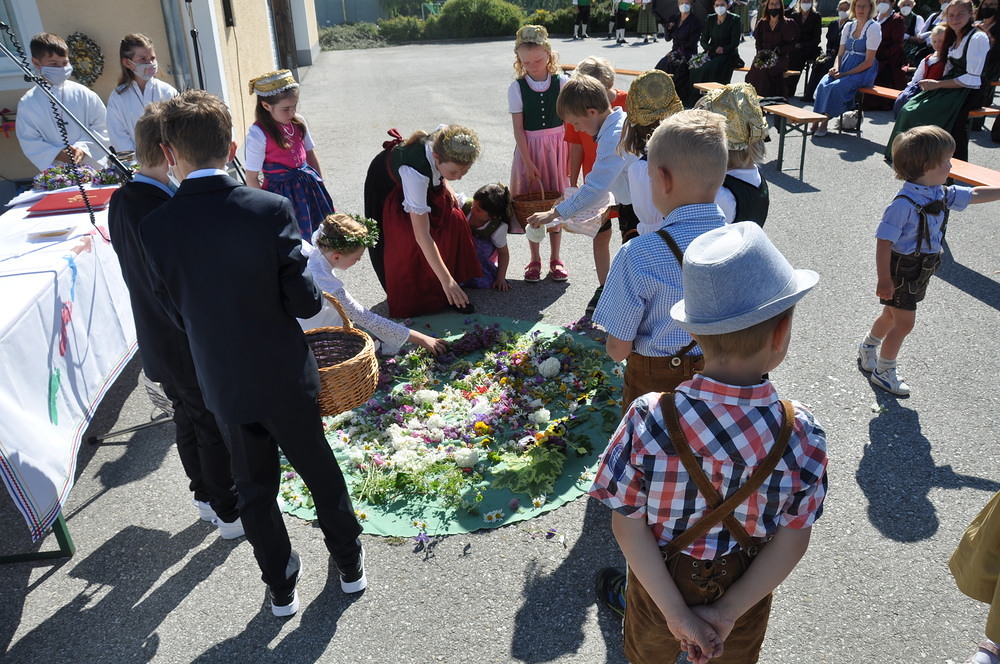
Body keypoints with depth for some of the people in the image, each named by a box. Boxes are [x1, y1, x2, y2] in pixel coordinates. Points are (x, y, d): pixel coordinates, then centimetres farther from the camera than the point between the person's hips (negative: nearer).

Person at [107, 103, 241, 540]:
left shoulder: (121, 201, -1)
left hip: (155, 340, 9)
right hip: (191, 347, -9)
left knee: (188, 418, 24)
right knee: (215, 428, 10)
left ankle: (205, 496, 44)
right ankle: (230, 514, 28)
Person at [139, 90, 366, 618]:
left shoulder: (154, 227, -13)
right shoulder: (271, 209, -19)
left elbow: (175, 312, -3)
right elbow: (303, 301, -16)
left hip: (223, 385, 1)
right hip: (286, 376, -1)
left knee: (254, 487, 20)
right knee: (319, 469, 21)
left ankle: (281, 588, 39)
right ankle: (349, 563, 41)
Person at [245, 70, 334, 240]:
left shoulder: (298, 122, -2)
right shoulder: (257, 134, -19)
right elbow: (251, 178, -13)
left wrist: (320, 184, 15)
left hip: (308, 184, 6)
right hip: (282, 191, -5)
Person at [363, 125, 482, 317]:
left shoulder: (445, 137, -32)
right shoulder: (415, 170, -46)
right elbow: (421, 235, -46)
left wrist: (445, 184, -13)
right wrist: (446, 280, -47)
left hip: (427, 182, 6)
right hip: (389, 188, -5)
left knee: (453, 220, -8)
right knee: (407, 243, -16)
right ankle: (409, 296, 8)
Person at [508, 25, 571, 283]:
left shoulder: (562, 82, -3)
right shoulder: (516, 88, -5)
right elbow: (518, 129, -7)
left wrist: (571, 153, -8)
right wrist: (528, 163, -13)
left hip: (557, 146, 1)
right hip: (529, 148, 0)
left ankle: (555, 258, 21)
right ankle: (534, 260, 19)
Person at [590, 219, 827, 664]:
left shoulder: (648, 419, -30)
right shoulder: (802, 435, -27)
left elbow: (627, 523, -23)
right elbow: (793, 539, -19)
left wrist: (675, 610, -16)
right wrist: (729, 610, -13)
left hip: (659, 581, -1)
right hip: (746, 590, 1)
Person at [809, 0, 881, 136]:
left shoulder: (873, 28, -5)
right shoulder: (849, 26, 13)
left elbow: (868, 61, -11)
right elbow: (840, 53, 14)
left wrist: (845, 74, -17)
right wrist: (836, 68, -9)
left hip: (863, 71, -5)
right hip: (844, 67, 5)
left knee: (835, 87, -31)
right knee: (823, 84, -24)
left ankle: (824, 123, -25)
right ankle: (815, 121, -26)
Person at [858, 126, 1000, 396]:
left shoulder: (941, 194, -1)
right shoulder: (904, 203, -27)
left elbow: (975, 195, 15)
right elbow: (884, 242, -26)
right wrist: (884, 279, -25)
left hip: (921, 270, 8)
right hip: (902, 270, -8)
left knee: (892, 314, 23)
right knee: (904, 323, 0)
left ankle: (867, 349, 45)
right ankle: (883, 372, 17)